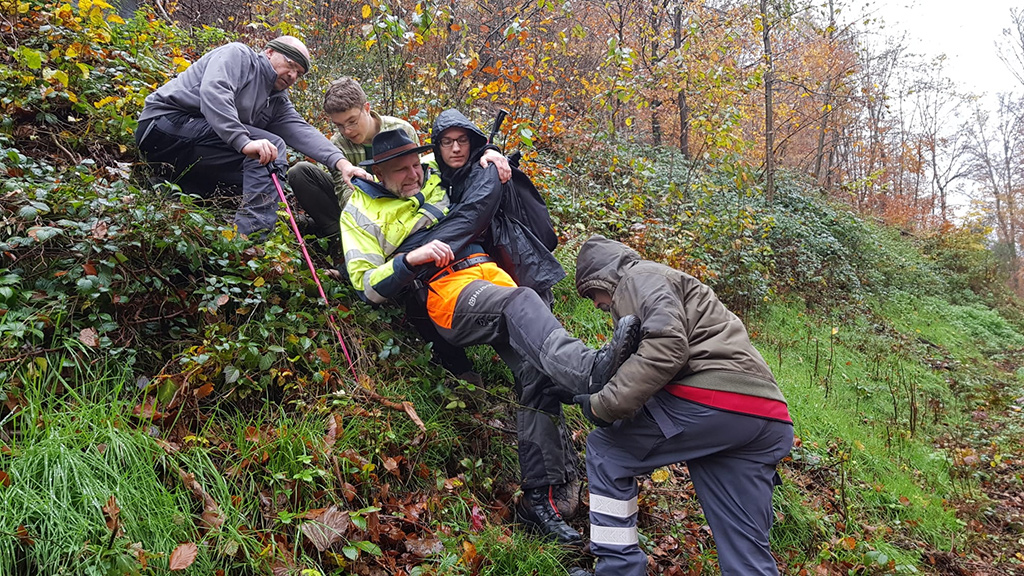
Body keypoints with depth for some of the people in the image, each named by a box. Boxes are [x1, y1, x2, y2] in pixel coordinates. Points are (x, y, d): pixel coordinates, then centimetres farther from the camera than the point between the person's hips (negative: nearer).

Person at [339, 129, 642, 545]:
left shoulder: (435, 182, 24)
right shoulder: (361, 212, 10)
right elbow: (367, 287, 0)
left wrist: (493, 162, 20)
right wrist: (411, 258, -16)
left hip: (488, 274, 5)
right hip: (442, 292, -5)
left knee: (538, 372, -13)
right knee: (522, 302, -36)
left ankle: (541, 495, -11)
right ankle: (589, 369, -57)